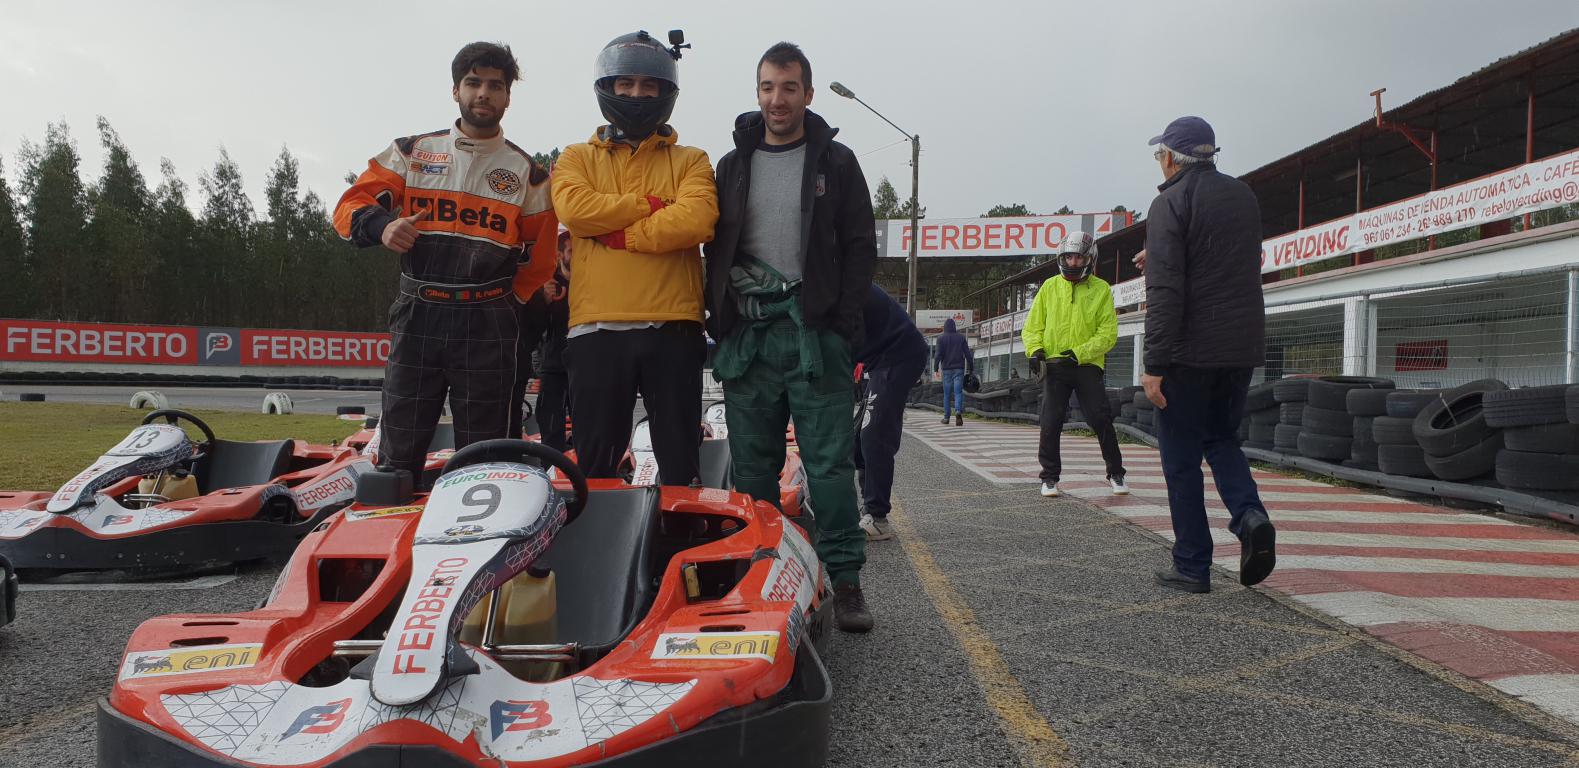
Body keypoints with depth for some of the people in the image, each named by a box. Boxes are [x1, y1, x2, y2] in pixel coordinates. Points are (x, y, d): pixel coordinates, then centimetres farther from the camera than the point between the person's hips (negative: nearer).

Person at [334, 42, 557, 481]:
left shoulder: (527, 173, 11)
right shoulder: (412, 152, 11)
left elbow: (540, 258, 15)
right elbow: (351, 205, 7)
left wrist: (507, 301, 9)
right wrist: (382, 225, -13)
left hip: (487, 328, 0)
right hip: (416, 317, 1)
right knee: (398, 455, 0)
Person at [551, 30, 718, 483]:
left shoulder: (690, 161, 12)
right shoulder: (578, 159, 15)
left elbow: (697, 220, -9)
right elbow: (574, 208, -7)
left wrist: (613, 233, -9)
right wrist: (655, 203, -8)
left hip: (673, 328, 0)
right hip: (597, 329, 1)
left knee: (680, 463, 7)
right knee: (595, 464, 7)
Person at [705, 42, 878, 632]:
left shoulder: (836, 162, 9)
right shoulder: (733, 165, 16)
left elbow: (861, 247, 5)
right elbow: (715, 248, 16)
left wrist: (844, 323, -6)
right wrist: (720, 318, 3)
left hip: (815, 335, -2)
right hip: (746, 338, 3)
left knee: (830, 462, -4)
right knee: (752, 467, 5)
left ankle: (843, 580, 2)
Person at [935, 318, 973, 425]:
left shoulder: (941, 338, -1)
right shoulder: (961, 337, 5)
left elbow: (939, 354, -9)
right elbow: (968, 354, 3)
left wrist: (935, 367, -4)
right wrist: (970, 367, 8)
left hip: (947, 369, -1)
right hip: (959, 368, 1)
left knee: (946, 393, 8)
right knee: (958, 392, -4)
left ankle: (946, 417, 12)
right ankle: (958, 411, -28)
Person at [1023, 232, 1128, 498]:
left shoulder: (1101, 289, 2)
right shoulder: (1050, 287, 9)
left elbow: (1108, 333, -4)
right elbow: (1033, 325, 11)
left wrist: (1080, 353, -16)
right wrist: (1035, 349, -8)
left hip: (1088, 366, -2)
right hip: (1054, 366, 2)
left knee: (1101, 421, -3)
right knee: (1050, 424, 0)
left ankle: (1116, 473, 14)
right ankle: (1050, 478, 12)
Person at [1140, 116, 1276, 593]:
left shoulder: (1171, 202, -9)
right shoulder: (1244, 196, 13)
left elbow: (1165, 290, -18)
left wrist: (1155, 365, -18)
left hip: (1191, 352, -6)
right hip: (1243, 347, 7)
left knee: (1181, 457, 3)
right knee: (1221, 440, 21)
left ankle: (1192, 566, 6)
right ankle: (1249, 514, -4)